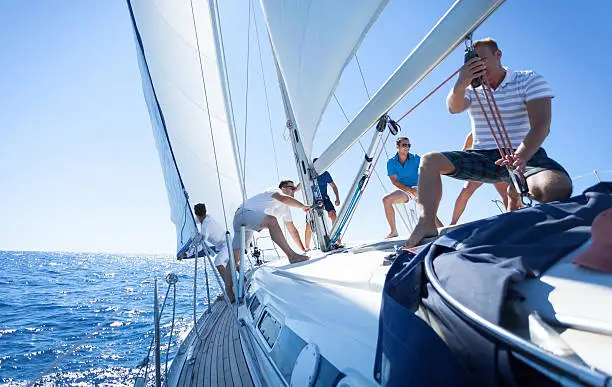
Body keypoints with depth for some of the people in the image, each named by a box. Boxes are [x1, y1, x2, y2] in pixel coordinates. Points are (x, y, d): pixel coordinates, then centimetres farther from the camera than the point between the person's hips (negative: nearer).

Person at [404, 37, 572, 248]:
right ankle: (427, 226, -31)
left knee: (558, 187, -35)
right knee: (430, 160, -17)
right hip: (483, 158, 3)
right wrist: (460, 85, -38)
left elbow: (541, 126, -15)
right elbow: (454, 108, -14)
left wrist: (520, 157, -35)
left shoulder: (530, 80, 0)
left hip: (525, 155, -3)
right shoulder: (472, 89, 11)